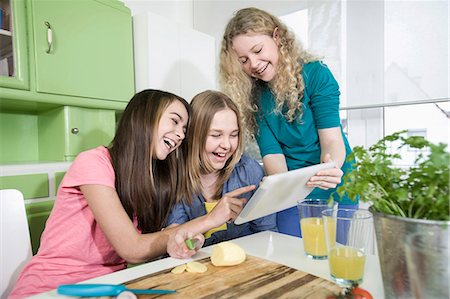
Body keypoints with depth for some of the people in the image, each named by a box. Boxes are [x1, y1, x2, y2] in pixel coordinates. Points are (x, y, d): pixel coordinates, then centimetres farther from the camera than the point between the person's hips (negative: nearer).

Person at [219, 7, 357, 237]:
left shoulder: (315, 74, -11)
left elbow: (331, 139, -15)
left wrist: (331, 166, -38)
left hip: (335, 194, -1)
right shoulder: (253, 95, -3)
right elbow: (271, 152, -11)